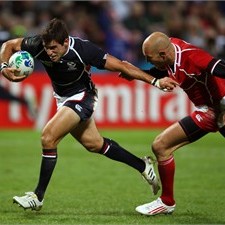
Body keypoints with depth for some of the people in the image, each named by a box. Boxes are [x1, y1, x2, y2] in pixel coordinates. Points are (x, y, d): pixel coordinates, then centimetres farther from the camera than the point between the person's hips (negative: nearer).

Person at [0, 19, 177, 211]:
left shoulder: (83, 49, -33)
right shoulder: (39, 45, -23)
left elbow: (121, 66, -26)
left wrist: (155, 81, -27)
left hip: (81, 96, -6)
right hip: (62, 97, 6)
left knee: (48, 137, -20)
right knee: (94, 144, 18)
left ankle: (38, 196, -9)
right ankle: (142, 166, 36)